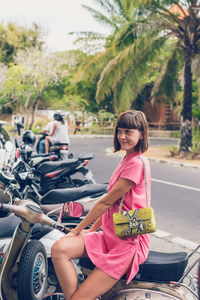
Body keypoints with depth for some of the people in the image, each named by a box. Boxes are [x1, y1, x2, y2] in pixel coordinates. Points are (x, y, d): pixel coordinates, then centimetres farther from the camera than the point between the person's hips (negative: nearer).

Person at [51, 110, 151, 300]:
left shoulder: (137, 163, -15)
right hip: (110, 235, 9)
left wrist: (77, 230, -6)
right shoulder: (127, 160, 17)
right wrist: (91, 229, 16)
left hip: (129, 243, -9)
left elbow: (106, 202, -14)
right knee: (59, 249, -15)